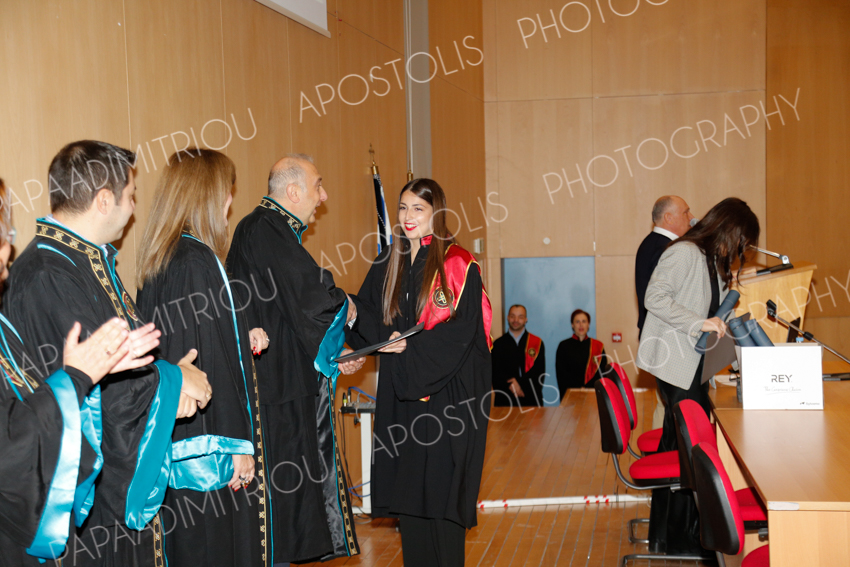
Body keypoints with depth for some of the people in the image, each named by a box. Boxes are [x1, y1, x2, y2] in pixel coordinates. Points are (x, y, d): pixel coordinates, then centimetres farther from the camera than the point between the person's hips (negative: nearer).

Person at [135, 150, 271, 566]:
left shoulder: (160, 259, 9)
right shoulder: (199, 261, -19)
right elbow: (212, 364, -21)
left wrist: (243, 337, 11)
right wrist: (237, 445, -18)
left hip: (174, 436, 9)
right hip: (208, 448, -9)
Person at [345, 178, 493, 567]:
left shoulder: (457, 264, -7)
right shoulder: (389, 262, 11)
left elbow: (461, 328, -14)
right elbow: (370, 314, 9)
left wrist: (413, 347, -20)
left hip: (446, 388, -5)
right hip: (401, 391, 6)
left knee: (440, 484, -2)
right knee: (406, 486, 9)